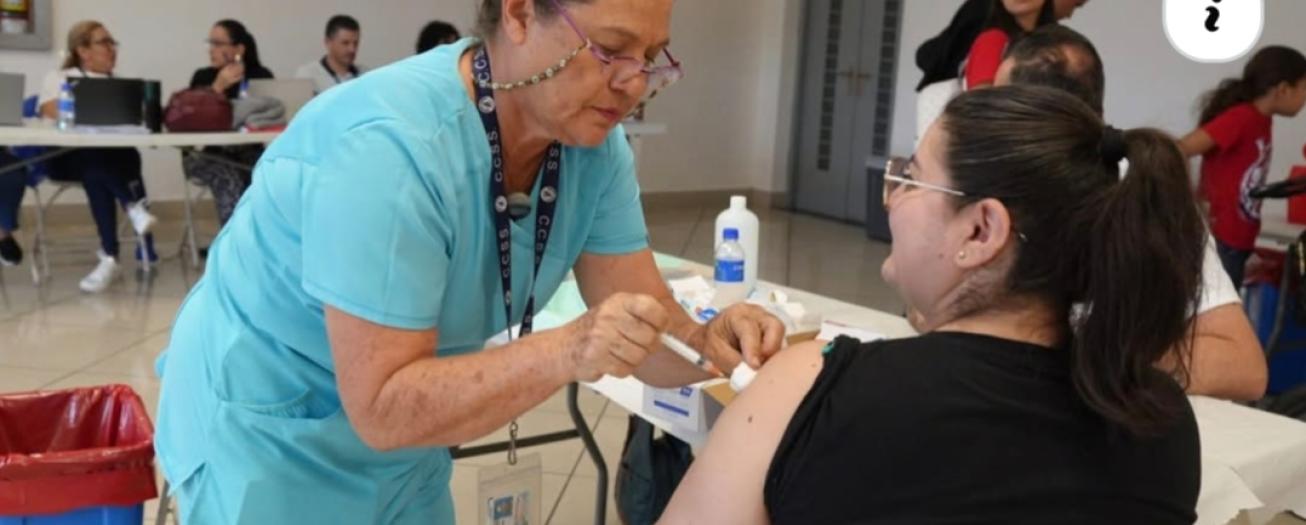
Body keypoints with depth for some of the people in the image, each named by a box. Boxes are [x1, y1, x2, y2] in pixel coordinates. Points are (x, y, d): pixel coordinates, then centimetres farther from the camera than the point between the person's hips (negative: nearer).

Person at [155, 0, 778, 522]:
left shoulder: (594, 141, -12)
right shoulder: (389, 149, -33)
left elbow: (644, 323, -11)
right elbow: (382, 408, -32)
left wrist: (707, 341, -32)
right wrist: (567, 351, -43)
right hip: (267, 438, -6)